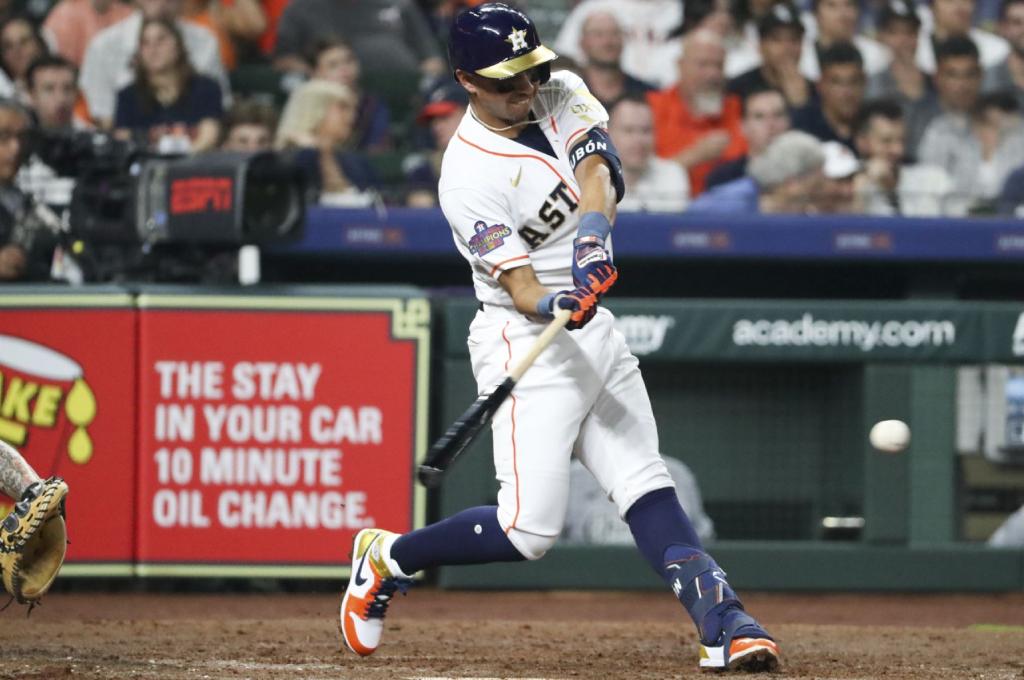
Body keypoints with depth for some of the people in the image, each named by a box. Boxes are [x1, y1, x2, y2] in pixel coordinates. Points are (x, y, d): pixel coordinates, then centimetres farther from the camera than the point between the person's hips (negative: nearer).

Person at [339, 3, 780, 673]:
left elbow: (597, 171, -16)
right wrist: (557, 308, -44)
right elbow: (521, 290, -22)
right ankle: (386, 558, 9)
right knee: (529, 530, -11)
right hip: (525, 343, -7)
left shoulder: (562, 95, 3)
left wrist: (593, 238, -36)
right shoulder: (470, 174, -18)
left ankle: (724, 623, -8)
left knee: (646, 485, -1)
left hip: (595, 332, 7)